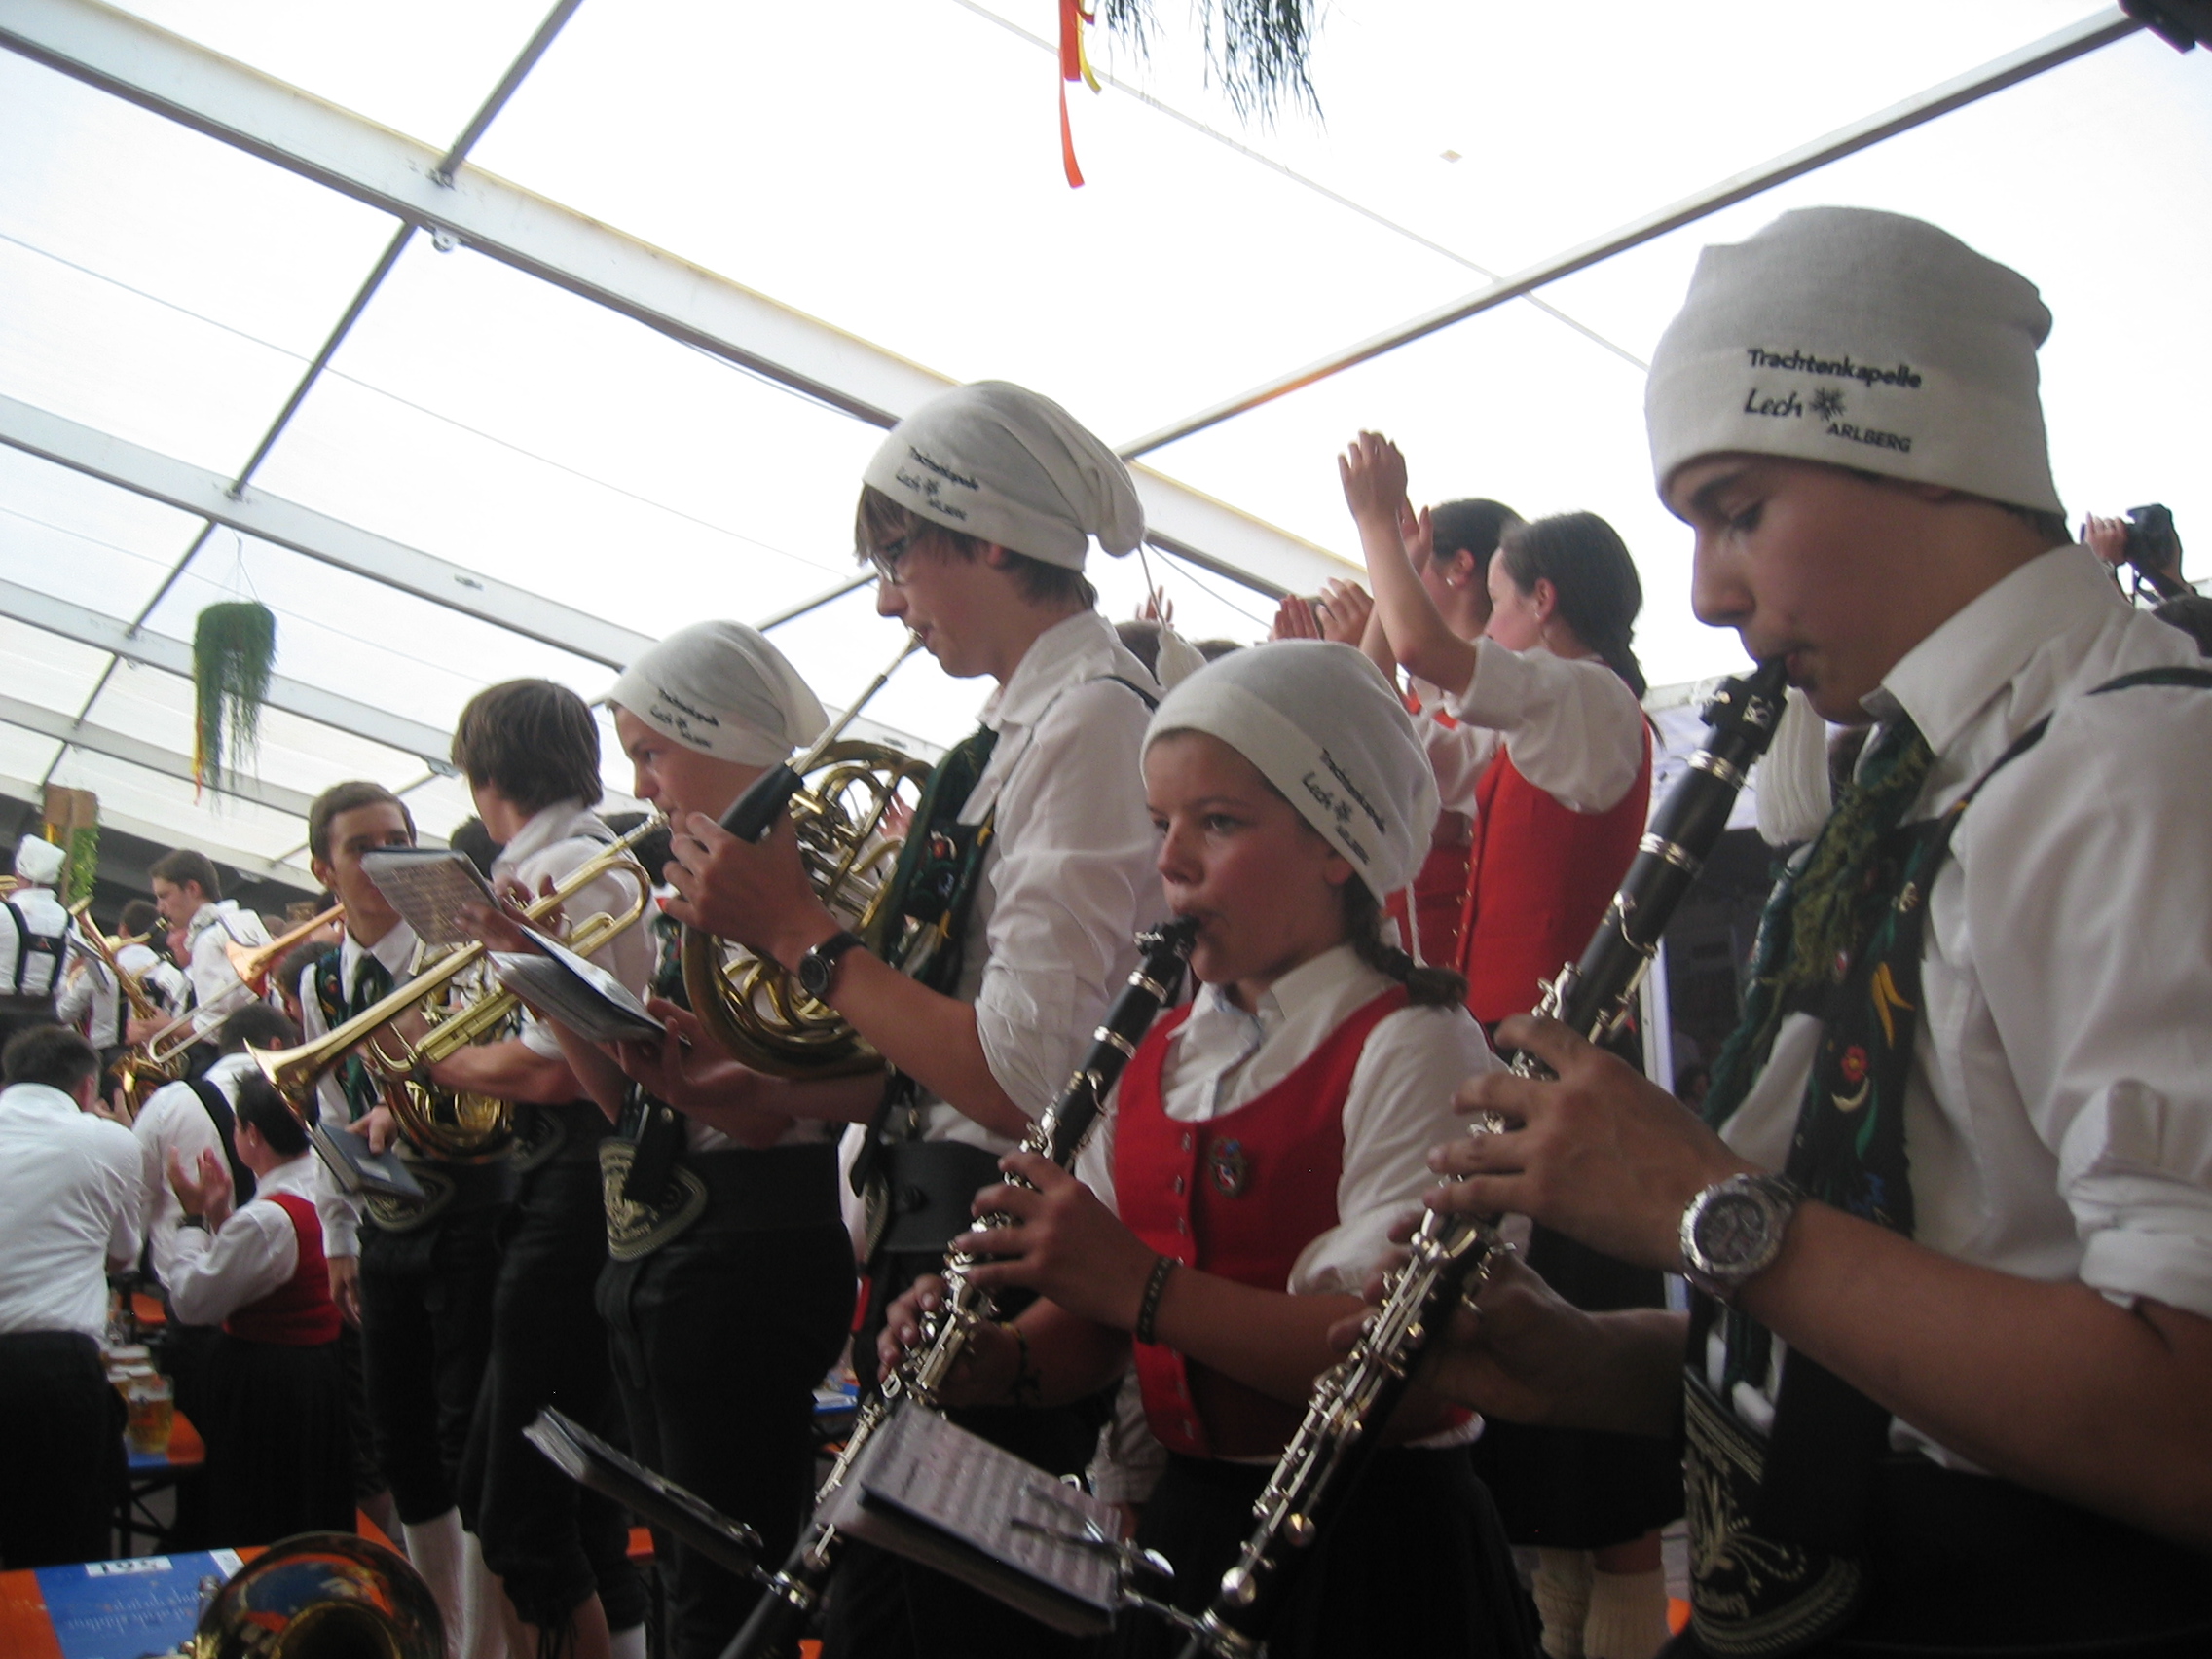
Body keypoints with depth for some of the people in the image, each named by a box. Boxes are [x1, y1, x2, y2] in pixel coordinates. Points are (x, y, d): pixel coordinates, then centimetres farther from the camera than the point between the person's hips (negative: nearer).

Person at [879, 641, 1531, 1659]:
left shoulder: (1408, 1048, -15)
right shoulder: (1163, 1053, 8)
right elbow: (1099, 1317, 11)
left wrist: (1142, 1284, -32)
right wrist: (1002, 1361, -9)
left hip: (1365, 1547, -7)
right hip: (1184, 1524, 7)